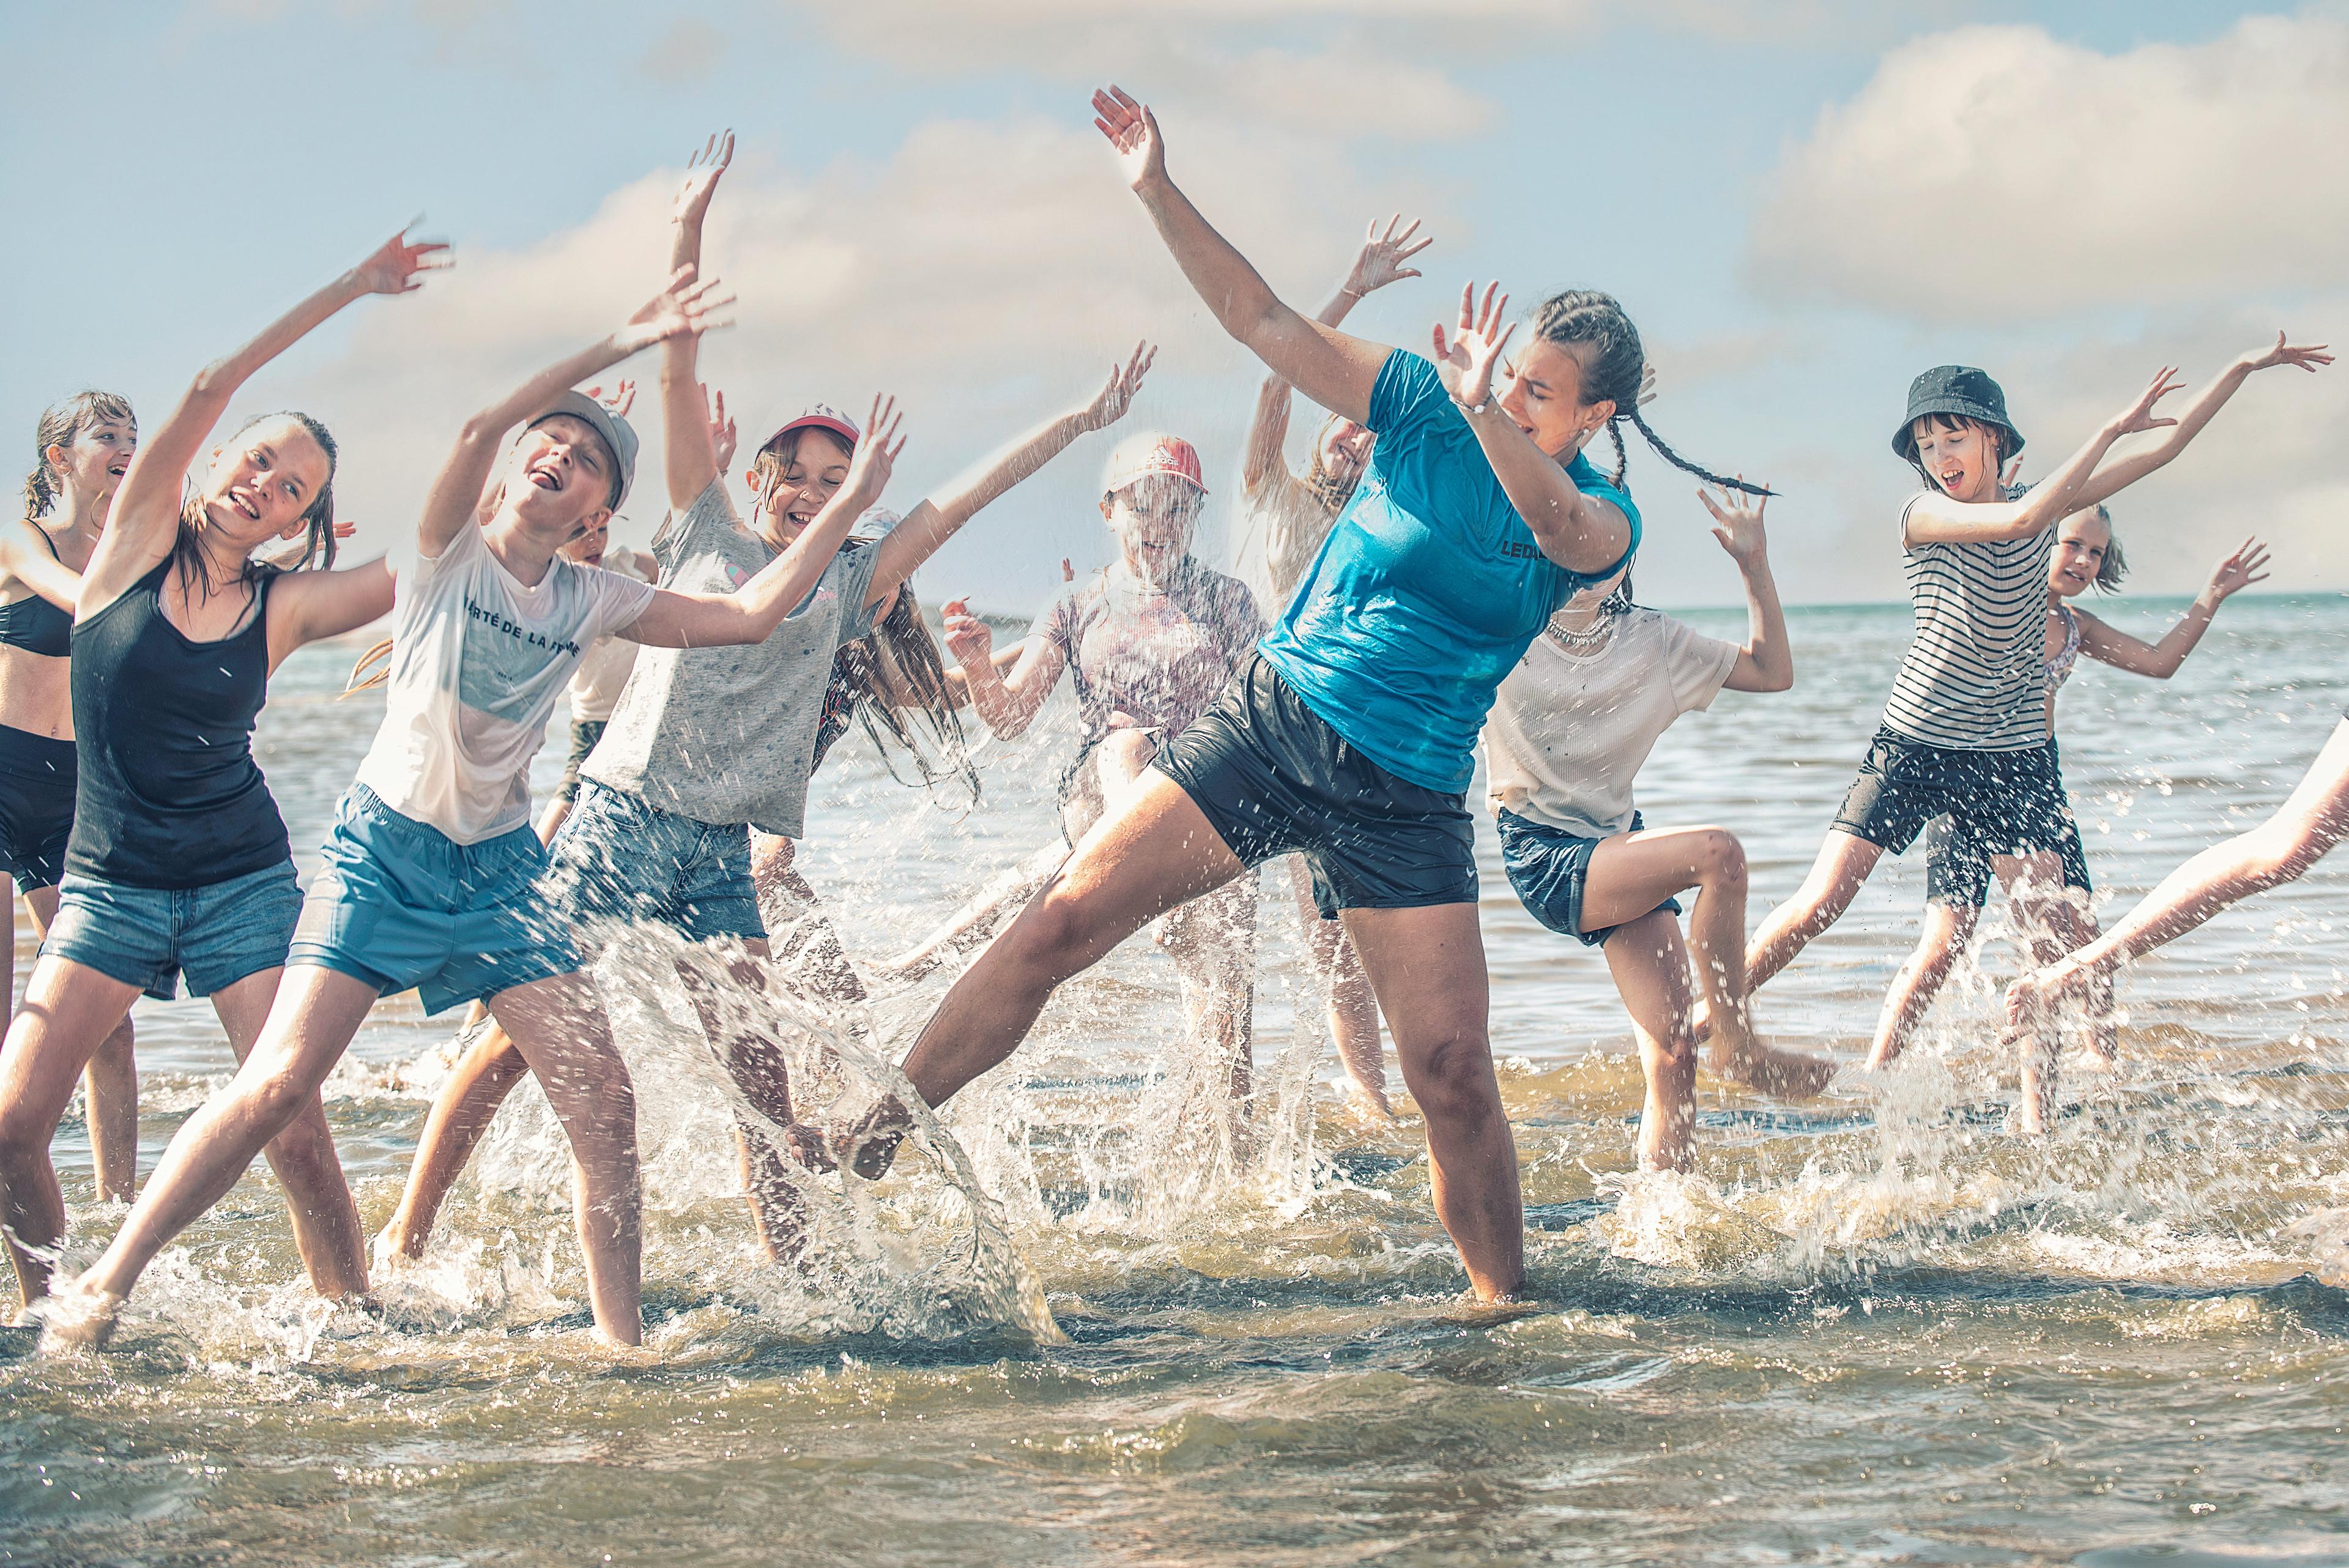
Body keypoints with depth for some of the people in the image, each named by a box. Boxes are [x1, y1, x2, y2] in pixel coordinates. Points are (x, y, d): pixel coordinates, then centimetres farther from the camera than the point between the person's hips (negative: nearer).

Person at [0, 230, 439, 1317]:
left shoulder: (285, 608, 3)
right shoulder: (137, 543, 1)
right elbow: (211, 387, -8)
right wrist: (349, 288, -8)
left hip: (243, 886, 0)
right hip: (110, 887, 0)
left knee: (295, 1133, -11)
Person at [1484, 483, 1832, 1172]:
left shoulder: (1650, 640, 9)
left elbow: (1772, 672, 13)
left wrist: (1755, 567, 3)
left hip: (1617, 848, 5)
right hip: (1544, 857, -5)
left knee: (1673, 1057, -9)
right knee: (1718, 852, -28)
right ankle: (1737, 1044, -16)